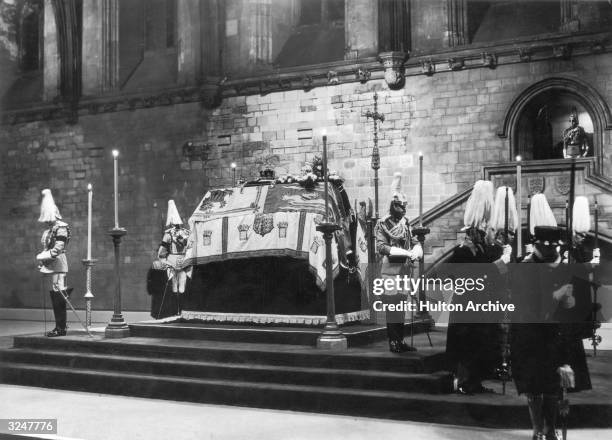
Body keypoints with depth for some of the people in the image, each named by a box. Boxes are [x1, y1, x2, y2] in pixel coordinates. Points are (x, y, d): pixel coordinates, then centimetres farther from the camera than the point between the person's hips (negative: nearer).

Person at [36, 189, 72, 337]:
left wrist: (43, 256, -12)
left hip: (58, 264, -9)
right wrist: (42, 260, 10)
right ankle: (59, 326, 18)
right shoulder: (49, 228, 17)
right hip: (50, 264, 9)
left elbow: (58, 248, -17)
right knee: (54, 293, 10)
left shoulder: (60, 228, -10)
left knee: (58, 294, -8)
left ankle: (61, 328, -5)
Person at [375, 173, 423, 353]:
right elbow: (381, 247, -17)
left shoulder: (406, 223, 12)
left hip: (405, 269, 6)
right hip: (391, 270, -6)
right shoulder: (383, 224, -7)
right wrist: (405, 253, -22)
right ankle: (393, 341, 1)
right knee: (392, 305, -5)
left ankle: (400, 340, 16)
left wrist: (417, 251, -10)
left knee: (402, 305, 9)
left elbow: (414, 241, 14)